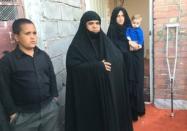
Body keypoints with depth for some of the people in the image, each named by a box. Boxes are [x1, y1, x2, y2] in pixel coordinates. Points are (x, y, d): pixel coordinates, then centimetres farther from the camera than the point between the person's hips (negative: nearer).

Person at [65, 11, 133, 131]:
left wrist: (109, 63, -16)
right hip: (88, 93, -4)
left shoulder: (106, 41, 11)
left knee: (111, 117, 12)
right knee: (92, 121, 4)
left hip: (109, 89, 5)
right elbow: (73, 67, -16)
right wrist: (97, 66, -18)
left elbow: (119, 58, 5)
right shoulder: (77, 45, -5)